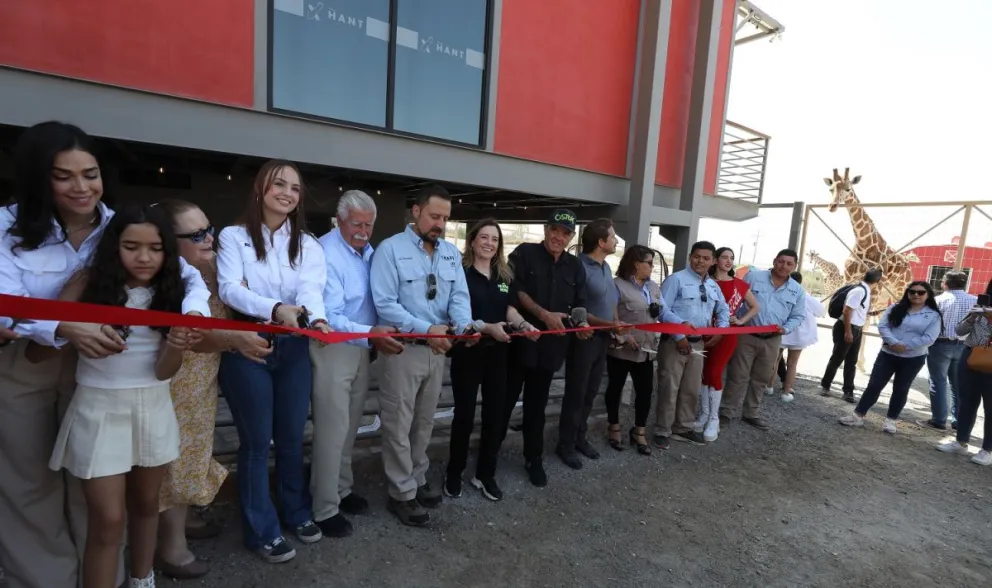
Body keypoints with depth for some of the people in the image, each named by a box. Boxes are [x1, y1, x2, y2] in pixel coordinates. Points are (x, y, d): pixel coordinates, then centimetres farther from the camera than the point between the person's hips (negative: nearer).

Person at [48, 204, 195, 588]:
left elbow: (164, 371, -9)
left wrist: (176, 346, -27)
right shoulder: (89, 284, -6)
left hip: (153, 408, 3)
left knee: (145, 503, 19)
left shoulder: (170, 292, -2)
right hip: (100, 408, -3)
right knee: (108, 520, 0)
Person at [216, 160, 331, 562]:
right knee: (256, 440, 6)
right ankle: (261, 529, 23)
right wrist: (275, 308, -35)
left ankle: (296, 512, 34)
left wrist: (316, 317, -34)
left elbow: (311, 286, -11)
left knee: (292, 436, 15)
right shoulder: (234, 236, -2)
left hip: (293, 347, 3)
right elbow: (229, 288, -16)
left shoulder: (307, 244, 6)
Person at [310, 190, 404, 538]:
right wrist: (370, 334, -34)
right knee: (331, 431, 1)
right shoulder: (326, 253, -19)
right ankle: (325, 509, 17)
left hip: (362, 348, 8)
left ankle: (342, 490, 35)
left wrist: (376, 337, -4)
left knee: (349, 428, 18)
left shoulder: (369, 251, 6)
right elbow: (329, 317, -25)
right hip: (334, 349, -7)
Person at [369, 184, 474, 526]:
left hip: (438, 348, 6)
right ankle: (402, 494, 23)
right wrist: (426, 329, -25)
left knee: (425, 422, 19)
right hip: (403, 348, -5)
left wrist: (464, 324, -23)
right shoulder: (391, 249, -11)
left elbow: (460, 296, -1)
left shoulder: (451, 253, 6)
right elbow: (385, 304, -18)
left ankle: (418, 479, 38)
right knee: (399, 425, 6)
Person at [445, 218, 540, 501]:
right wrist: (487, 328, -25)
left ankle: (486, 474, 29)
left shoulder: (505, 275, 9)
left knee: (495, 415, 12)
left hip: (497, 353, 5)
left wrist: (523, 324, -10)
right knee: (464, 415, 7)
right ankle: (454, 473, 27)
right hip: (467, 352, -5)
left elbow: (510, 310, 10)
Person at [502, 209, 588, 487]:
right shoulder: (524, 254, -4)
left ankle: (534, 459, 30)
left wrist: (579, 322, -11)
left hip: (549, 346, 4)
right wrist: (544, 314, -19)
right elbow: (515, 291, -12)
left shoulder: (575, 267, 10)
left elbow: (578, 305, 10)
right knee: (505, 400, 7)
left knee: (537, 405, 15)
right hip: (518, 341, -3)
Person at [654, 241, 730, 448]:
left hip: (698, 343, 7)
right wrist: (679, 336, -18)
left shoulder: (713, 286, 13)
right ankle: (662, 431, 11)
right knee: (669, 389, -2)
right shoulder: (676, 279, -10)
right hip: (675, 341, -7)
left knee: (692, 389, 15)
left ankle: (684, 428, 31)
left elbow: (723, 309, 26)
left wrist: (721, 329, 6)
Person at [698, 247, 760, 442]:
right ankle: (704, 414, 19)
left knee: (714, 373, -5)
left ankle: (714, 418, 7)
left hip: (727, 334, 0)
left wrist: (741, 321, 3)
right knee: (705, 373, 5)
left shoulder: (739, 284, 4)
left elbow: (755, 307, 15)